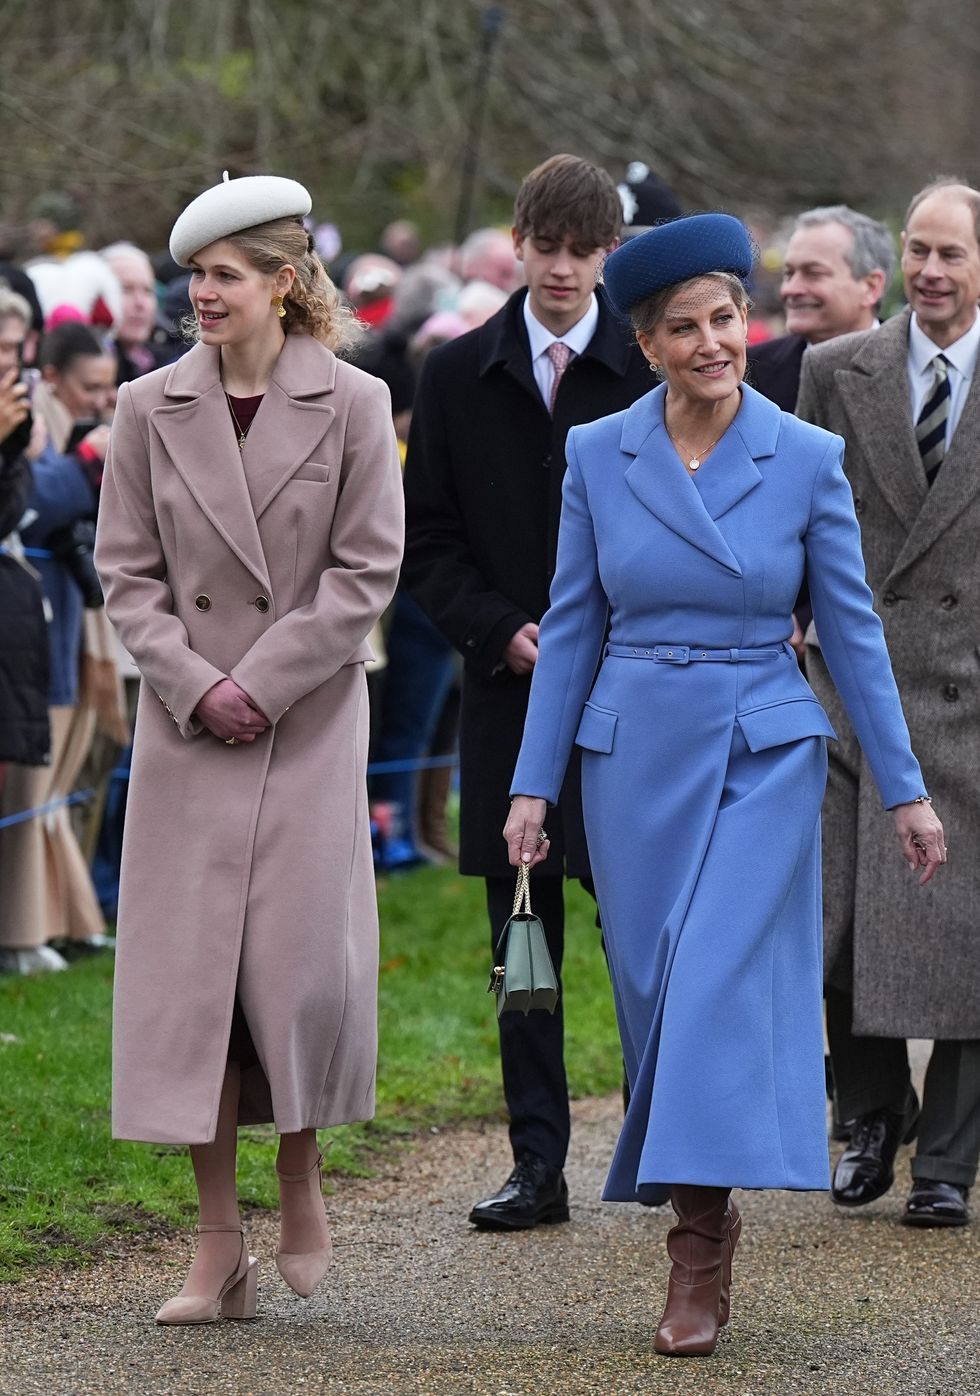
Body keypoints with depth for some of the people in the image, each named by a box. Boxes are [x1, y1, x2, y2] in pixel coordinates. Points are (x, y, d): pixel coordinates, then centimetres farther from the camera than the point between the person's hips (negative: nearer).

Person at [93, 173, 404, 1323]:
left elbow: (366, 570, -5)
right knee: (186, 968, -1)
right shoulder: (149, 409, 4)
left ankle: (301, 1175, 20)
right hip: (186, 728, 2)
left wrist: (261, 682, -11)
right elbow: (126, 571, 5)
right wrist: (191, 683, -8)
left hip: (310, 723, -2)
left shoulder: (352, 406, -2)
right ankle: (219, 1245, 5)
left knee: (306, 960, -7)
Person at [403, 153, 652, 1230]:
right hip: (509, 691, 2)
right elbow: (424, 543, 7)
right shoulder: (459, 375, 6)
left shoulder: (654, 371, 0)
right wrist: (501, 631, -7)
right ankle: (539, 1163, 9)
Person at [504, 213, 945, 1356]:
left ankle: (697, 1259, -13)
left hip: (763, 756, -2)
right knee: (653, 990, 6)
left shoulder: (807, 459, -4)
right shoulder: (596, 455, 0)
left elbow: (850, 629, 1)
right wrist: (534, 783, 2)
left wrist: (905, 788, 3)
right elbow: (571, 627, 5)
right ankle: (712, 1193, 27)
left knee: (721, 975, -14)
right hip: (633, 750, 3)